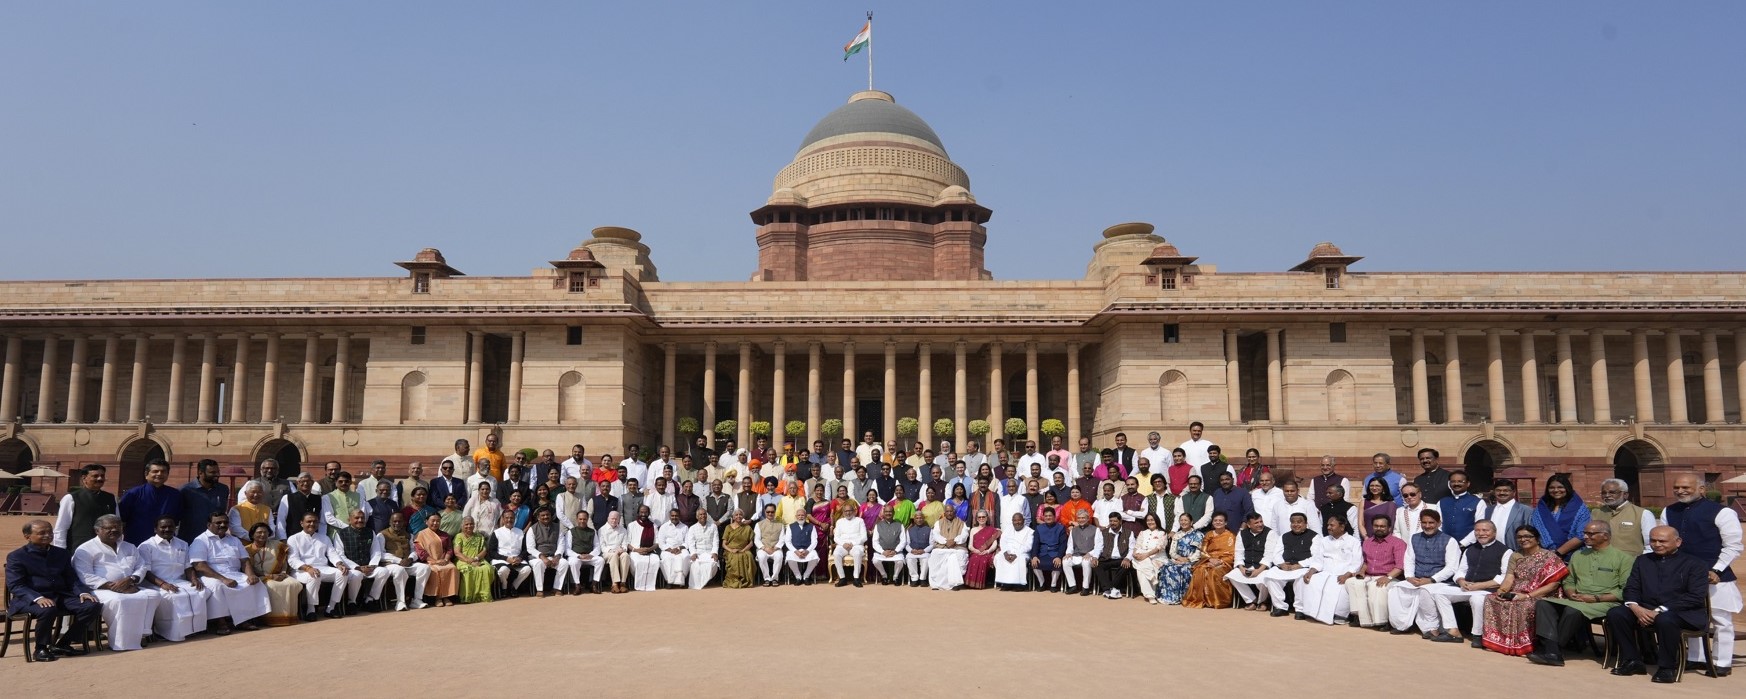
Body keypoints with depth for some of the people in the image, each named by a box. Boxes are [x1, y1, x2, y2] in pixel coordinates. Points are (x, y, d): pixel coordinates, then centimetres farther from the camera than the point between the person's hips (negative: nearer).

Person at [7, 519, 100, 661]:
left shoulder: (62, 553, 17)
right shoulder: (16, 556, 1)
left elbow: (72, 579, 14)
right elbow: (15, 586, -9)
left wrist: (83, 592, -8)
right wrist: (38, 598, -27)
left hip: (61, 596, 5)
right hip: (30, 599, -5)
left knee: (93, 606, -20)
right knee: (48, 610, -39)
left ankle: (62, 644, -5)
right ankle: (40, 649, -13)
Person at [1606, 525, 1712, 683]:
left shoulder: (1694, 563, 2)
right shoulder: (1642, 560, 17)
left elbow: (1696, 597, -10)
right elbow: (1631, 588, 11)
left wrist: (1660, 611, -19)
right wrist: (1635, 607, -14)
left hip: (1682, 613, -5)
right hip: (1644, 610, 5)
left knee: (1665, 619, -38)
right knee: (1615, 614, -22)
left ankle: (1668, 667, -18)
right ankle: (1632, 661, -8)